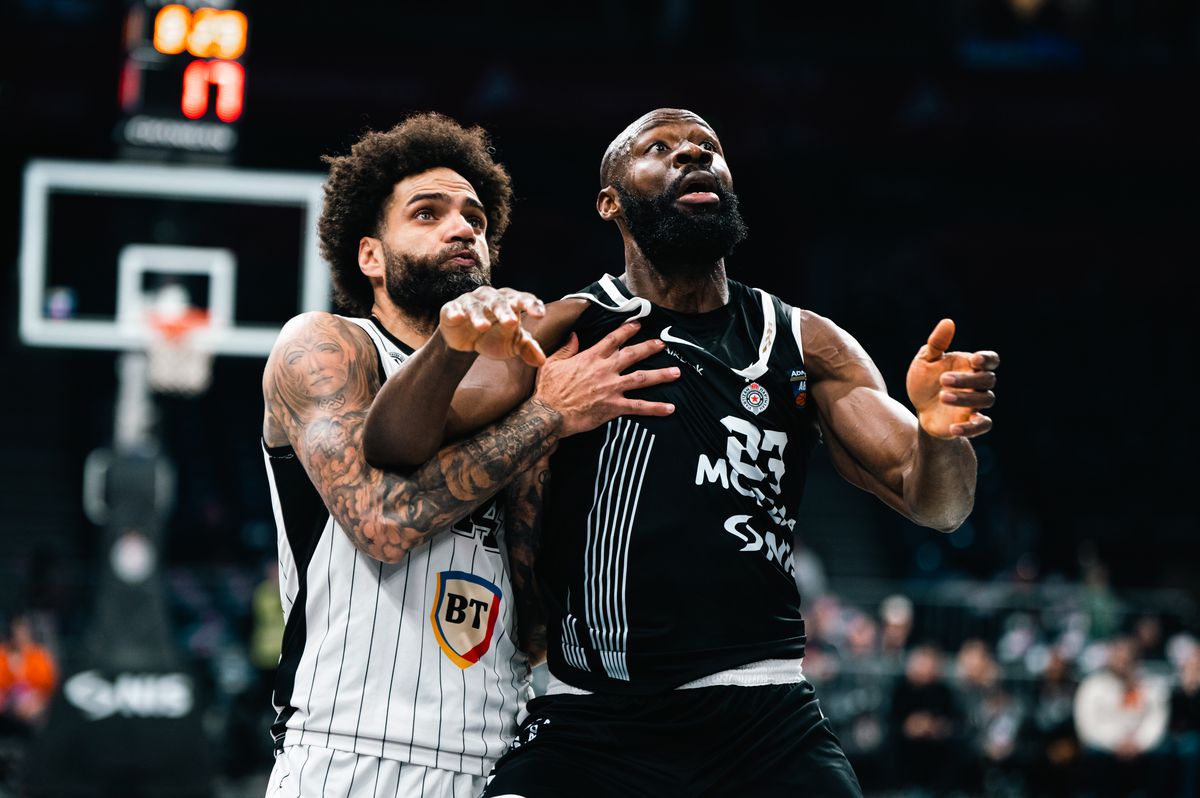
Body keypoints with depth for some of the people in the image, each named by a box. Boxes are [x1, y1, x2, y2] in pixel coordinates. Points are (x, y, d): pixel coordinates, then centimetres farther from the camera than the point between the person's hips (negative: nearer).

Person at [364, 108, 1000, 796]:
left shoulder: (804, 344, 11)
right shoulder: (565, 333, 5)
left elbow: (934, 503, 6)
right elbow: (395, 448, -7)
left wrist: (941, 435, -19)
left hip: (766, 716, 2)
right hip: (589, 725, -1)